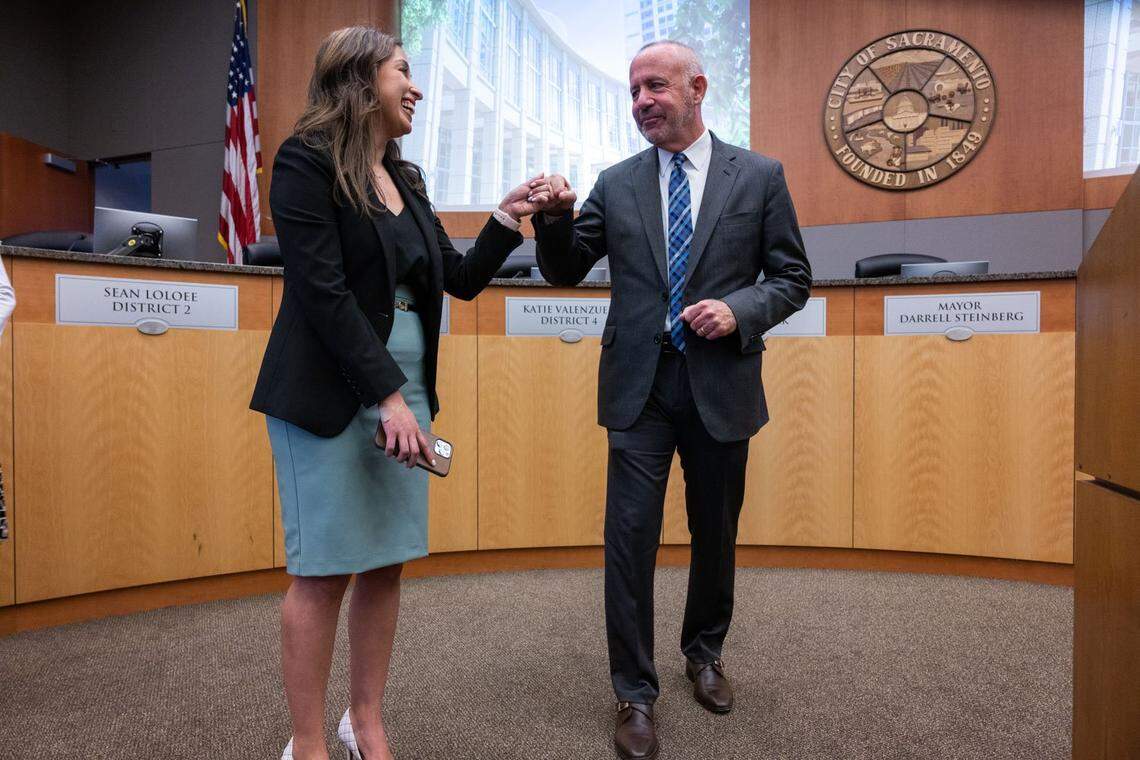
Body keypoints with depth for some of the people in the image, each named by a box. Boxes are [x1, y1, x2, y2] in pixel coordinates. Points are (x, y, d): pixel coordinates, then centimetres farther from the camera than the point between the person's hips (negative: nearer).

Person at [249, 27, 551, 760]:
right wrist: (387, 395, -18)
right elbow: (322, 292, -15)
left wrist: (507, 218, 4)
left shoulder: (404, 179, 15)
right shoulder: (307, 162, -6)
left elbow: (463, 281, 16)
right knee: (322, 570, 0)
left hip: (403, 384, 7)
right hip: (331, 391, -6)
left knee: (387, 563, 9)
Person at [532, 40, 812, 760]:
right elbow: (566, 272, 8)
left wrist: (740, 311, -15)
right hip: (640, 386, 1)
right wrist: (555, 218, -12)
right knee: (630, 537, -2)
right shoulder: (615, 184, 7)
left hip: (721, 384, 0)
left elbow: (793, 278, 4)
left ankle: (705, 653, 41)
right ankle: (636, 693, 15)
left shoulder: (759, 175, 3)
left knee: (716, 533, 15)